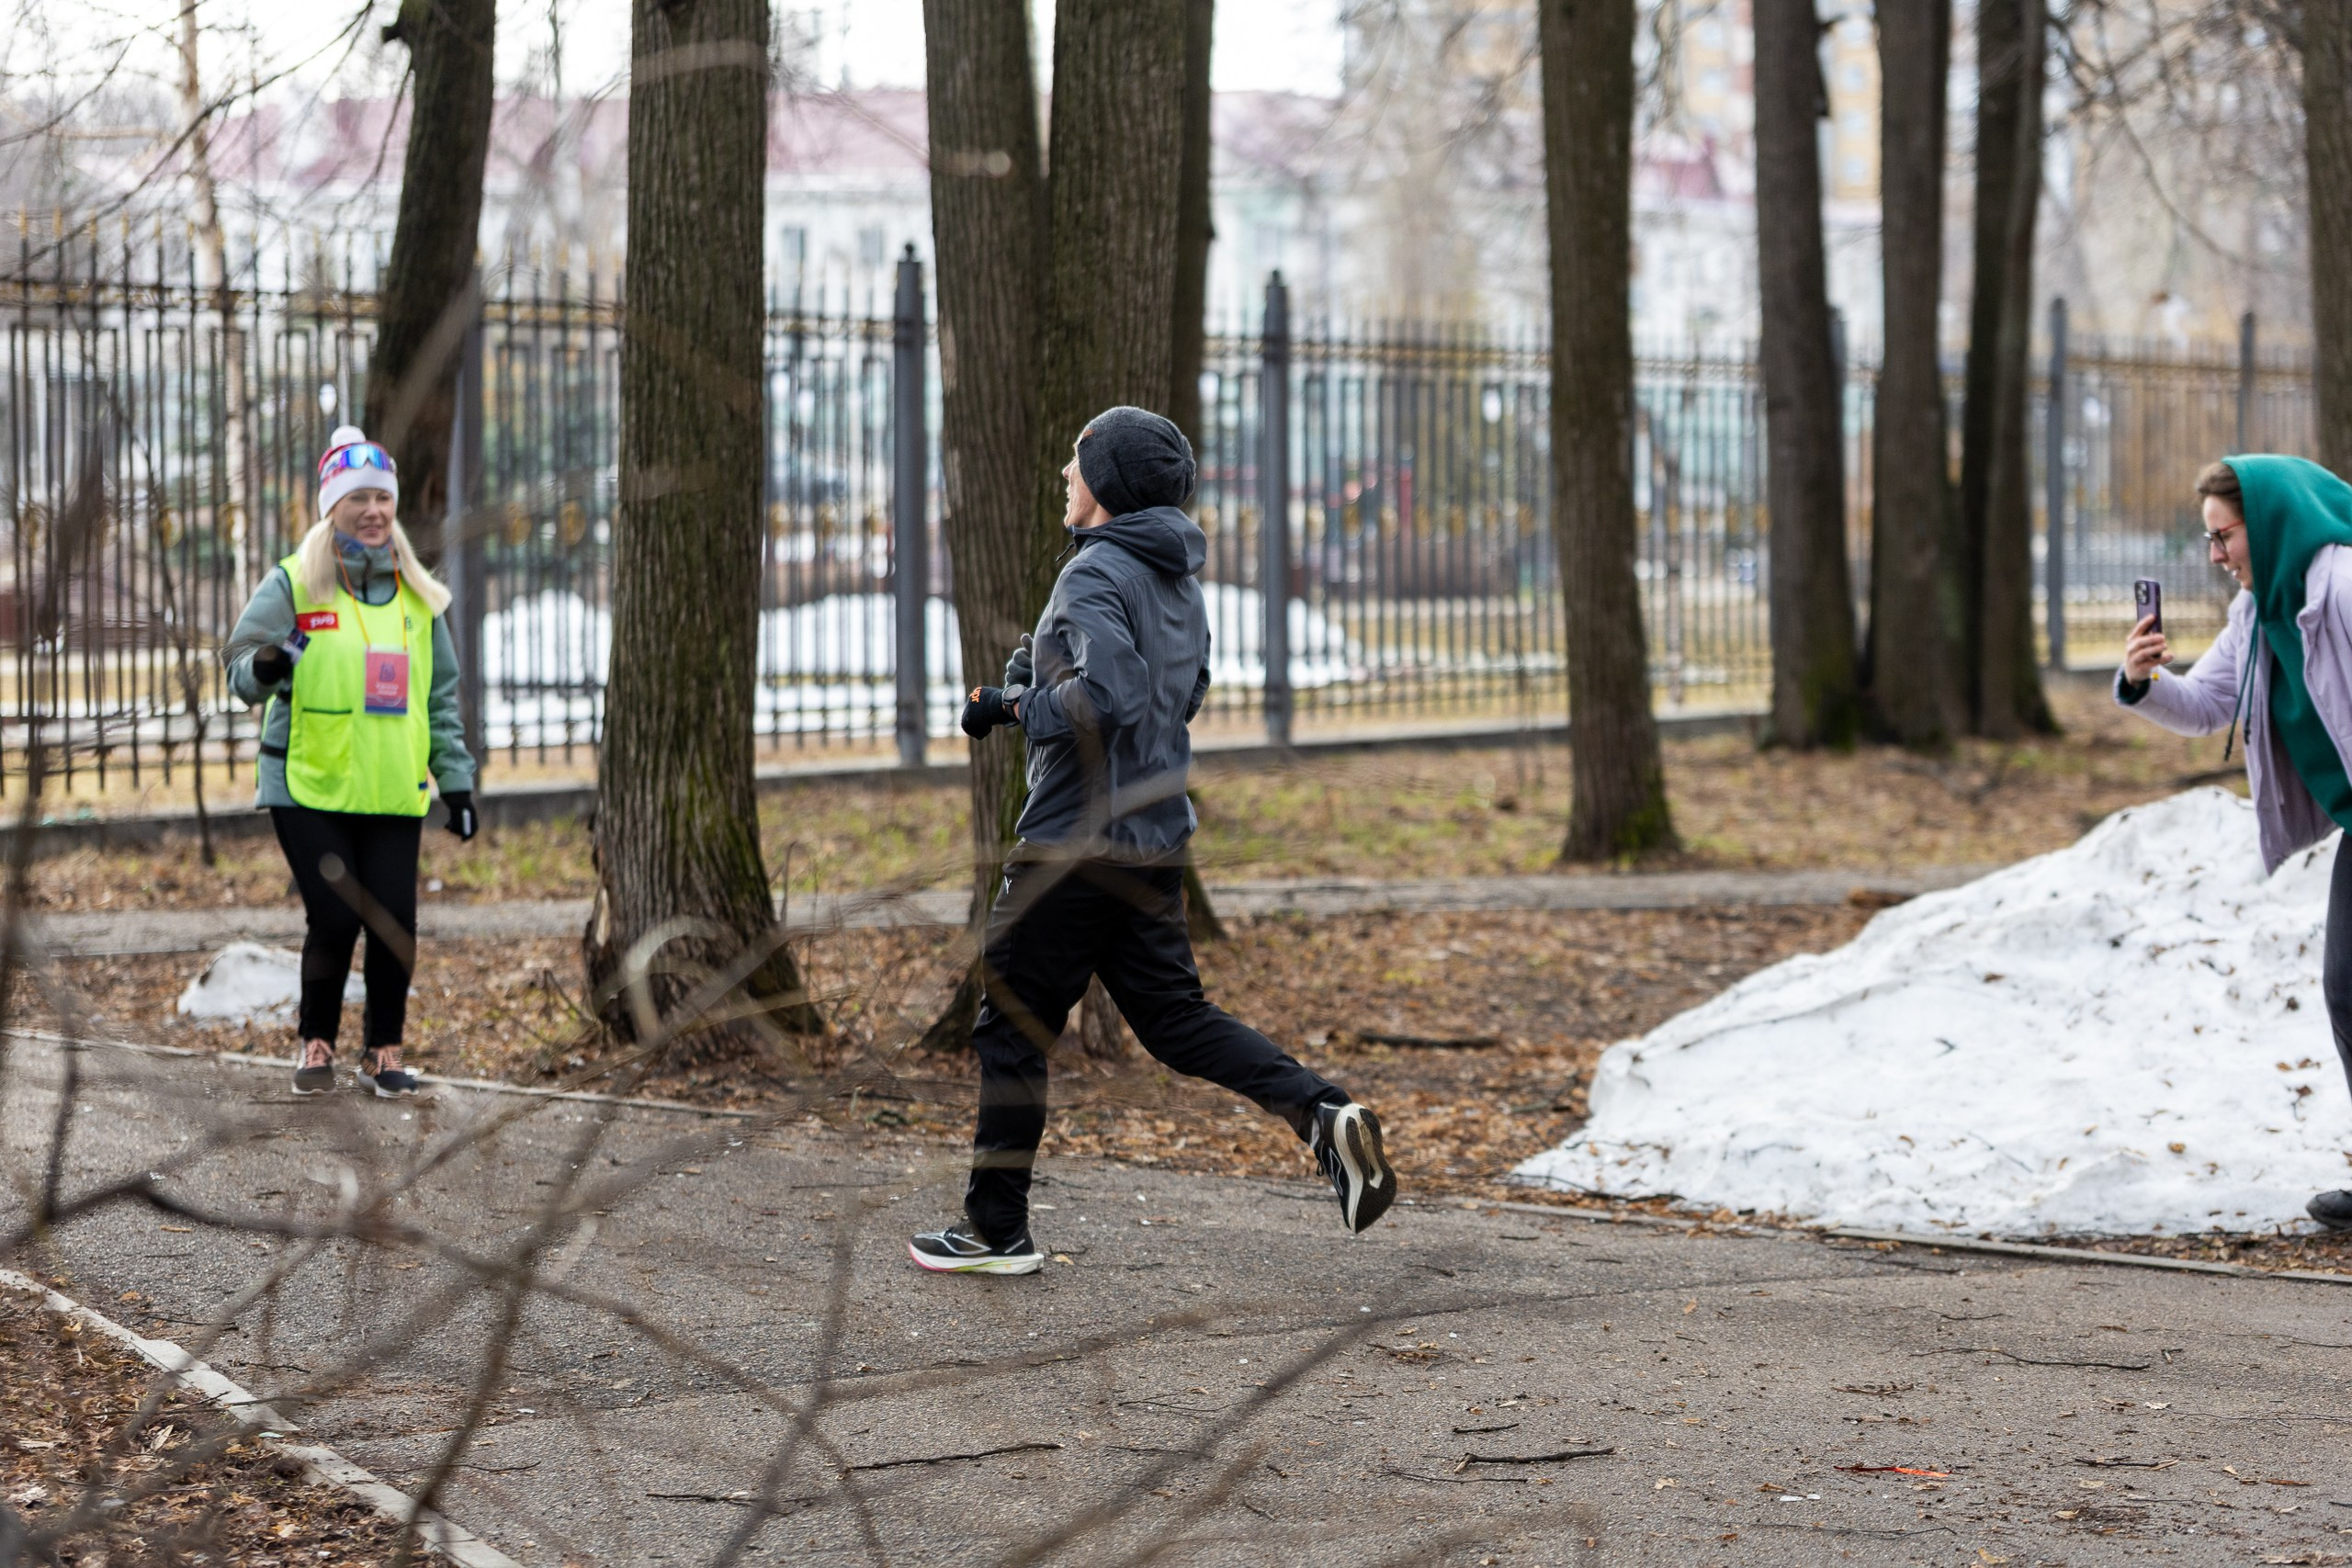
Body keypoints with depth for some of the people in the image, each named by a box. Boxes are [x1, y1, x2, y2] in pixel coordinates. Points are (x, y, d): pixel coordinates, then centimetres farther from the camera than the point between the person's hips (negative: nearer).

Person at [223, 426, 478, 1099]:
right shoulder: (293, 584, 0)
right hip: (309, 789, -3)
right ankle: (315, 1043, 11)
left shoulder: (417, 596, 13)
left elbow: (441, 697, 19)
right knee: (334, 919, -9)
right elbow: (240, 666, -7)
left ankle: (383, 1050, 13)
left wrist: (455, 779, 14)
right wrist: (264, 668, -30)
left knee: (395, 923, -2)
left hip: (393, 791, 4)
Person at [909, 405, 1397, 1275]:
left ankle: (996, 1228, 11)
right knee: (1175, 1016, 12)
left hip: (1077, 842, -9)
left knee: (1011, 1030, 4)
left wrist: (1018, 705, -13)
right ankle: (1323, 1114, -8)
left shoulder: (1095, 575, -16)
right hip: (1156, 838, 9)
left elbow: (1106, 698, -29)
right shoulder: (1178, 579, 13)